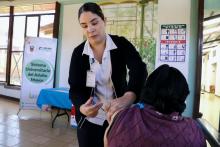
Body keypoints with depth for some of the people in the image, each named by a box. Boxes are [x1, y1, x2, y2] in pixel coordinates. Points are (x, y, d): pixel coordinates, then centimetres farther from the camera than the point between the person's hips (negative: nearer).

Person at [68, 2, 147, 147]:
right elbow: (75, 88, -9)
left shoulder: (121, 44, -10)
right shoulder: (78, 53, -6)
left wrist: (129, 97, -46)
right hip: (89, 118, 1)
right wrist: (82, 107, -31)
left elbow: (139, 69, -26)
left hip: (119, 115, 0)